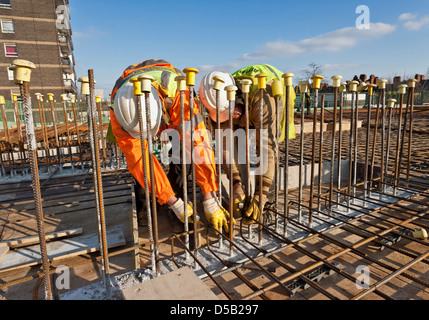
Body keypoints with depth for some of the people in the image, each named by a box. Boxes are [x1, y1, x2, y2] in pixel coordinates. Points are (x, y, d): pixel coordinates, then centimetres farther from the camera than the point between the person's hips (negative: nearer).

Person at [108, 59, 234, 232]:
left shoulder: (178, 94, -46)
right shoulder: (119, 112, -38)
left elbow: (198, 144, -48)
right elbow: (140, 159, -39)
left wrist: (210, 201, -47)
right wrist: (175, 204, -41)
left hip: (172, 110, 0)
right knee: (135, 154, -21)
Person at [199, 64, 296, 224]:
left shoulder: (262, 98, -47)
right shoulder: (221, 103, -30)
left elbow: (267, 148, -49)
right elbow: (225, 145, -31)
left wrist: (260, 196, -50)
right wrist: (236, 185, -41)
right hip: (247, 112, 4)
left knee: (269, 143, -23)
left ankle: (270, 197, -7)